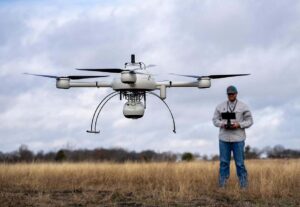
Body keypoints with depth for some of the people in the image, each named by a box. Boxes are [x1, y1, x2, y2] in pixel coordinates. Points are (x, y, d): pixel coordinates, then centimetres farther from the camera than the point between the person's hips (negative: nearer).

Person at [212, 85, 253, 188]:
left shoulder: (243, 107, 3)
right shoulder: (220, 106, 9)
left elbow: (249, 121, 3)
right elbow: (215, 120, 10)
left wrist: (239, 125, -14)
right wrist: (222, 124, -11)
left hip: (238, 138, -2)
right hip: (224, 138, 2)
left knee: (240, 162, -1)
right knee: (224, 162, 3)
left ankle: (244, 185, 4)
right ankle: (222, 185, 8)